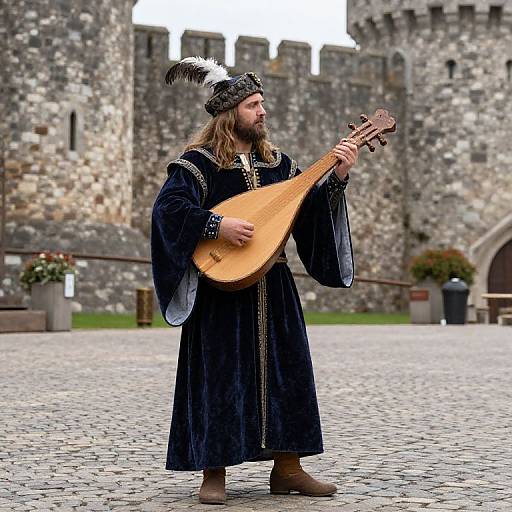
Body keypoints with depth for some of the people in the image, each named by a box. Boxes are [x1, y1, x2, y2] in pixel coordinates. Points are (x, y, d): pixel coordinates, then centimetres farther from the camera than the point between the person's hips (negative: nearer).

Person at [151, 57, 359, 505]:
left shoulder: (275, 161, 12)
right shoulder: (199, 161, -6)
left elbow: (310, 210, 9)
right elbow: (167, 209, -18)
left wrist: (337, 178, -6)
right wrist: (218, 225, -28)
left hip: (272, 288, 6)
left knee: (287, 369, 6)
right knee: (221, 375, -3)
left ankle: (287, 468, 16)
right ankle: (214, 474, 6)